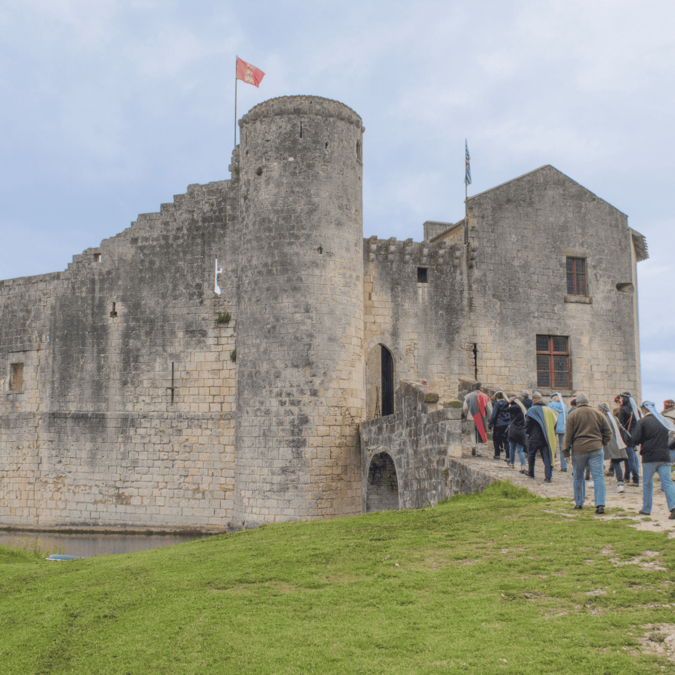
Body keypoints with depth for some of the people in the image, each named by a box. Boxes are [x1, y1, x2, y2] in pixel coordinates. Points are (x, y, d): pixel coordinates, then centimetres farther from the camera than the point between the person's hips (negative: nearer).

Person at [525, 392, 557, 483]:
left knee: (531, 456, 18)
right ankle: (548, 476, -8)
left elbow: (527, 425, -6)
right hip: (546, 439, 2)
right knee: (547, 457, 1)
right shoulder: (549, 410, 4)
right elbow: (554, 423, 8)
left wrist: (527, 432, 13)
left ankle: (531, 473, 29)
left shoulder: (531, 410, -7)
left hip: (534, 438, -2)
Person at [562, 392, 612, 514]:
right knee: (598, 476, -2)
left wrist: (566, 451, 3)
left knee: (578, 477, 13)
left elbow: (568, 435, -1)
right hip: (596, 449, 1)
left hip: (578, 449, -1)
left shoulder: (573, 415, 0)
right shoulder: (598, 414, 8)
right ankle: (600, 504, -12)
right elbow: (608, 431, 9)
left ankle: (579, 503, 21)